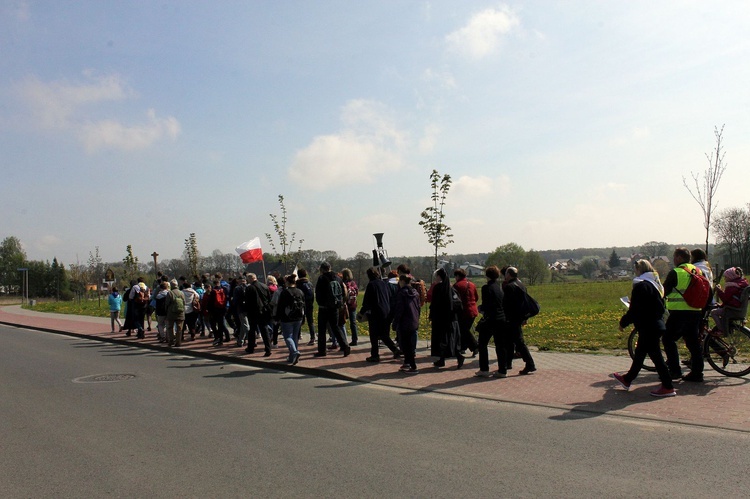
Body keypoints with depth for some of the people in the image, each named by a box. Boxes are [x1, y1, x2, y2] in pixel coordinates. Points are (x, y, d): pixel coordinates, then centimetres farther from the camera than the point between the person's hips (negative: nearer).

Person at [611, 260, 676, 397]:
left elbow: (634, 311, -18)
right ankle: (627, 379, 30)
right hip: (657, 325, 10)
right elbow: (661, 307, 19)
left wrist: (623, 322, -7)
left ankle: (668, 387, -1)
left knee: (655, 356, -4)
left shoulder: (641, 286, -18)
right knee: (639, 354, 18)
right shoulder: (656, 284, 12)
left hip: (648, 328, -10)